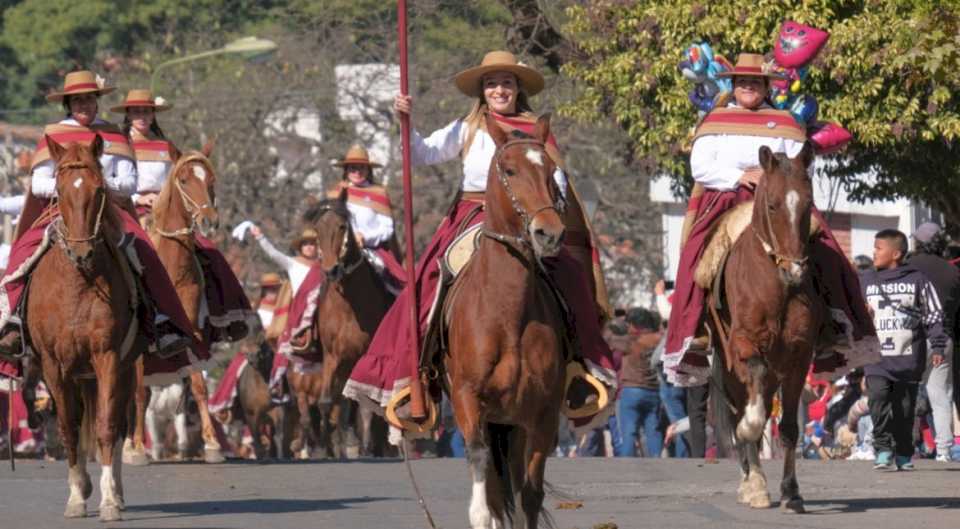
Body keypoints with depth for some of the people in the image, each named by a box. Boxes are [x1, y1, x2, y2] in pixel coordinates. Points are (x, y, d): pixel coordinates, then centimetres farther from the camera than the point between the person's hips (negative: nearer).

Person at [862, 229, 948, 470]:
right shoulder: (867, 281, 9)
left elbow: (934, 315, 4)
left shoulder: (917, 280, 2)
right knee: (878, 402, -15)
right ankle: (883, 450, -13)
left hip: (909, 358, -1)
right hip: (877, 358, 1)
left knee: (905, 409, 5)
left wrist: (937, 346, -2)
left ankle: (904, 454, 15)